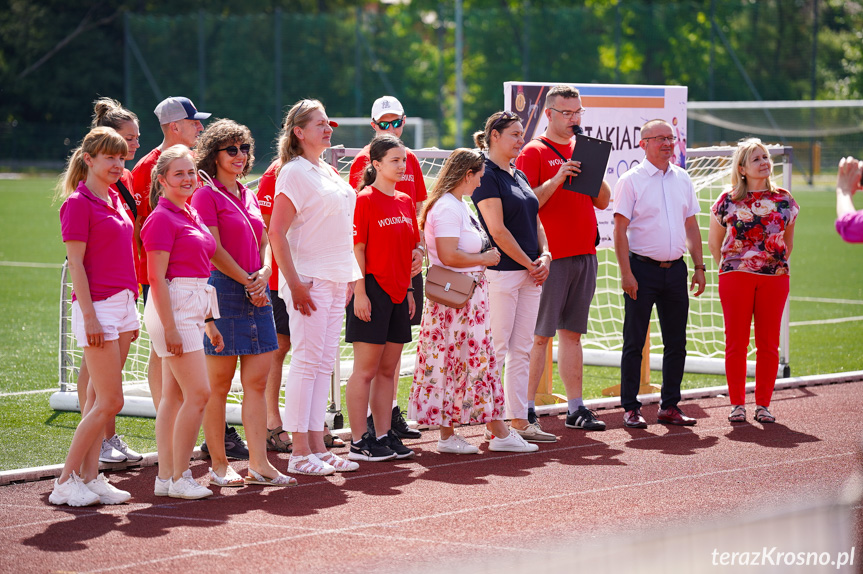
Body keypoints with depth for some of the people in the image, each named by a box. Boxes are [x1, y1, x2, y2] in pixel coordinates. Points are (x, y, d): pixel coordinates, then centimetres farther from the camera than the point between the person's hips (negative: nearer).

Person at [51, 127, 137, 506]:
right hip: (97, 307, -8)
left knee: (99, 399, 8)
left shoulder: (115, 200, 15)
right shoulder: (78, 203, -10)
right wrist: (89, 315, -18)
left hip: (122, 305, 8)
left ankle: (89, 477, 11)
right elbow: (75, 264, -13)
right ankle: (66, 482, -2)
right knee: (110, 401, -9)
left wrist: (131, 312, 18)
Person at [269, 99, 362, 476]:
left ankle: (317, 447, 13)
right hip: (308, 281, -8)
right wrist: (295, 283, -20)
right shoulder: (294, 172, -10)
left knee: (325, 363, 9)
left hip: (336, 280, 8)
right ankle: (300, 453, -4)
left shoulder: (328, 173, 17)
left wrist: (348, 277, 15)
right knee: (307, 361, -7)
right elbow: (276, 232, -16)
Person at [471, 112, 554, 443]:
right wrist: (529, 264, -10)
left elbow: (535, 221, 21)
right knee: (497, 350, -6)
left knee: (522, 351, 9)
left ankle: (519, 420, 13)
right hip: (500, 272, -8)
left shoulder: (519, 176, 17)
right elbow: (497, 230, -15)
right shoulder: (487, 174, -9)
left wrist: (544, 255, 3)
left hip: (529, 274, 8)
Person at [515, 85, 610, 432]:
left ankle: (576, 409, 12)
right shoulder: (534, 152, -3)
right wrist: (557, 179, -21)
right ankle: (526, 410, -2)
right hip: (551, 257, -6)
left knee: (572, 333, 10)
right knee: (540, 335, -5)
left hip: (584, 254, 6)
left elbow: (603, 201, 14)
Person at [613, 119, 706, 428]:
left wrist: (699, 267, 10)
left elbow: (691, 225, 16)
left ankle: (670, 406, 16)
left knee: (676, 342, 7)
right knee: (634, 342, -1)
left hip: (675, 269, 5)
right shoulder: (631, 180, -5)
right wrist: (626, 273, -15)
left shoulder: (682, 179, 11)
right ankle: (631, 408, 4)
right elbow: (620, 229, -8)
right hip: (643, 268, -5)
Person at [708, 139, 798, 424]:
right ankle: (737, 404, 7)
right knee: (736, 343, -1)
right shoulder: (727, 201, 1)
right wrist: (727, 269, 7)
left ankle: (763, 404, 10)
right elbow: (714, 241, 12)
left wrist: (780, 265, 10)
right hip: (735, 278, -1)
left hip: (774, 279, 2)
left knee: (768, 344, 2)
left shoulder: (783, 200, 7)